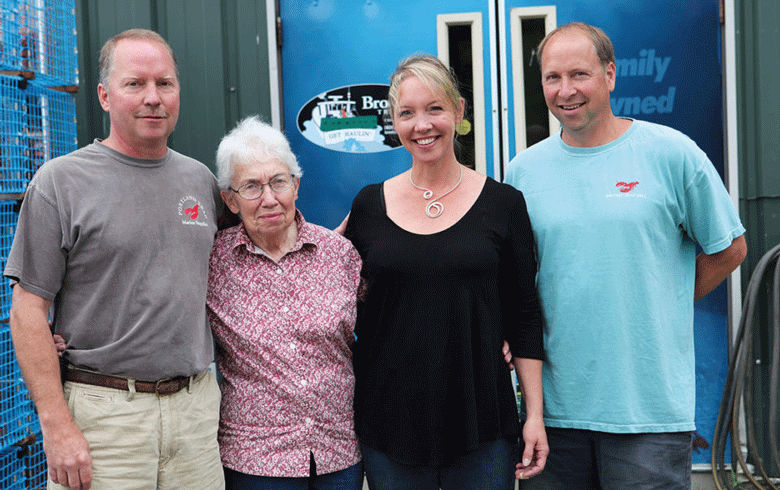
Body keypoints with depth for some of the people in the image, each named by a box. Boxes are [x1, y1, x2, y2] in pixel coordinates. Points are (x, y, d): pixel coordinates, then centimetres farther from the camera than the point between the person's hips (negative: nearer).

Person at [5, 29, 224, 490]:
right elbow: (28, 311, -7)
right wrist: (57, 425, -13)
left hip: (197, 403, 4)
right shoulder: (61, 181, -5)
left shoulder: (201, 178, 9)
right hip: (103, 412, -4)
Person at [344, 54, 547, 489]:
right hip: (387, 424, 1)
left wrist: (535, 413, -1)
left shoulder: (503, 203, -1)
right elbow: (349, 309, 10)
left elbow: (524, 317, 1)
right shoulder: (369, 205, 2)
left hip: (483, 426, -1)